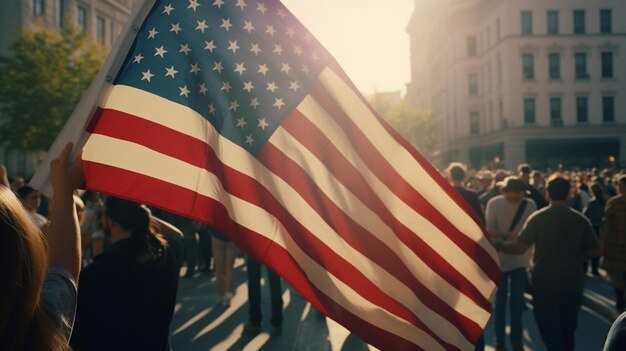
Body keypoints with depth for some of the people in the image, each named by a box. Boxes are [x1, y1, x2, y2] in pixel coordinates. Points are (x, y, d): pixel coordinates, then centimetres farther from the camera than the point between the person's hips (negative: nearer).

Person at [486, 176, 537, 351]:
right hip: (499, 259, -1)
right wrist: (508, 234, -24)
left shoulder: (529, 205, -6)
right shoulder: (494, 203, -9)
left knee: (517, 301, 5)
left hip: (520, 259, 1)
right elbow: (488, 230, -11)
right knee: (500, 300, 10)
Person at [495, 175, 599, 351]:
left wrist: (499, 245, 0)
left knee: (550, 330, 5)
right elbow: (594, 251, -2)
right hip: (572, 282, 3)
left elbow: (520, 248, -16)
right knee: (567, 331, 20)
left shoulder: (537, 218, -11)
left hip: (544, 282, -3)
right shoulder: (581, 219, -4)